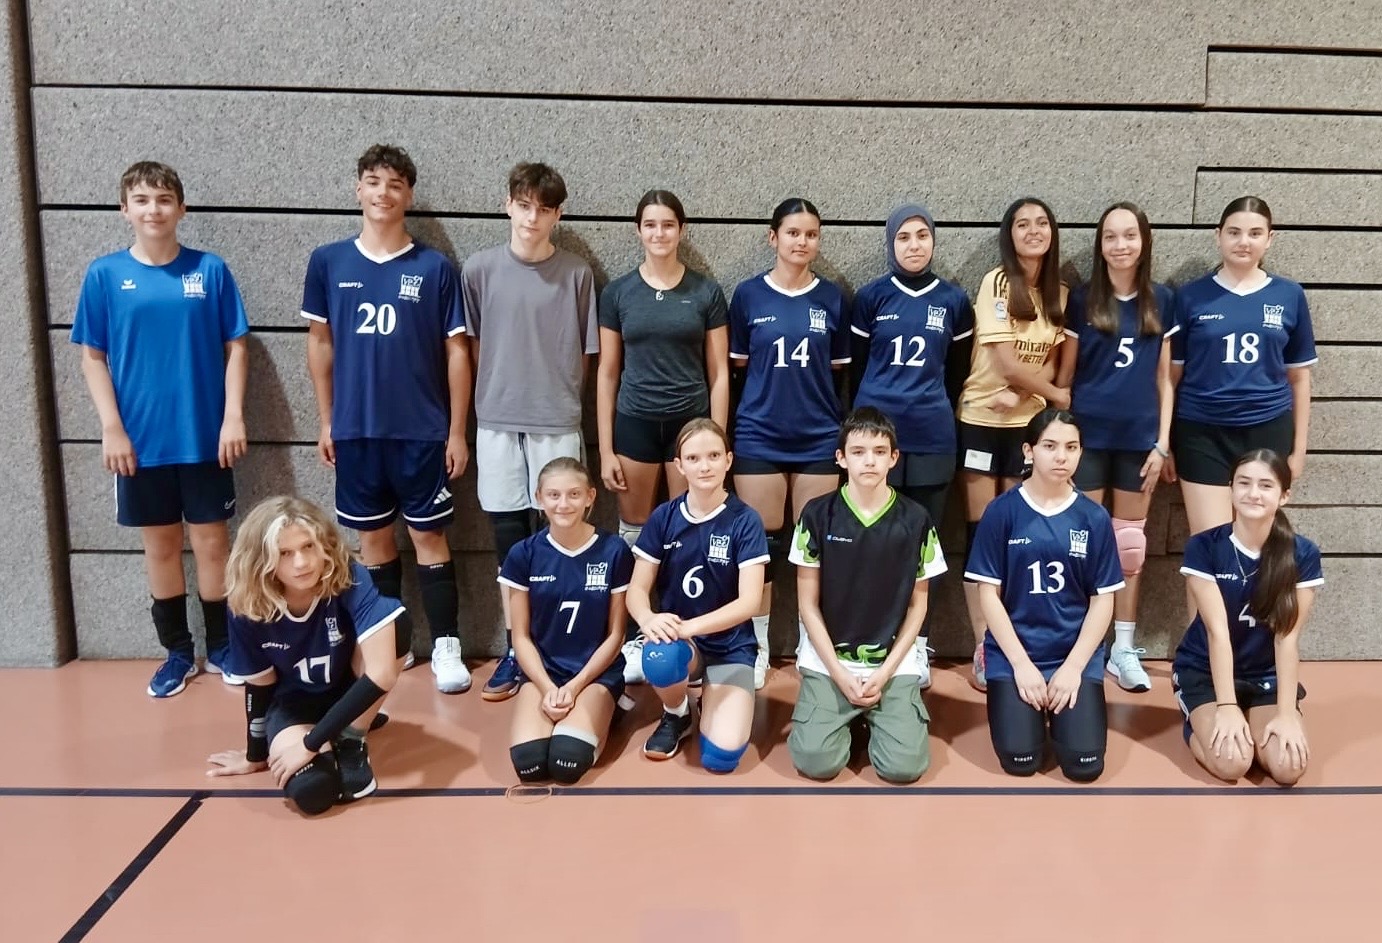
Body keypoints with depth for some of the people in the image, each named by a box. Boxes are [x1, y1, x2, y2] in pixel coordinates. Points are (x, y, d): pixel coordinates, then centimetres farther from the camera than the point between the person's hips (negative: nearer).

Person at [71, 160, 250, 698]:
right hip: (140, 440, 1)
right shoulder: (105, 275, 0)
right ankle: (177, 652, 25)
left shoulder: (210, 270, -1)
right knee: (160, 544, 11)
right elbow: (93, 359, 2)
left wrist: (233, 417, -7)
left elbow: (235, 348, 1)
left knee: (212, 541, 7)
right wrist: (112, 428, -6)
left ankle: (220, 647, 23)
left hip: (204, 436, -1)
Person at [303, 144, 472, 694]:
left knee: (428, 535, 3)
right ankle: (388, 640, 25)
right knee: (373, 535, 12)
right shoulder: (327, 262, 3)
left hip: (422, 429, -2)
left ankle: (445, 646, 12)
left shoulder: (434, 267, -3)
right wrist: (326, 420, 7)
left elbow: (456, 351, -1)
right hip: (355, 429, 2)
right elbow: (320, 342, 9)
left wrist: (457, 430, -3)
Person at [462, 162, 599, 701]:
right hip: (497, 421, 1)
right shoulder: (479, 269, 1)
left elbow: (585, 354, 6)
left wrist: (558, 394, 6)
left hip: (557, 422, -1)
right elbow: (473, 346, 10)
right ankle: (516, 650, 19)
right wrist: (499, 391, 8)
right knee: (509, 537, 8)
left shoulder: (576, 274, -1)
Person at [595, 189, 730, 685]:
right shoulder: (617, 292, 3)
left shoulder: (706, 292, 1)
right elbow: (607, 372, 4)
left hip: (690, 422, 0)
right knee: (634, 535, 6)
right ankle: (635, 636, 17)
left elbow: (719, 373, 2)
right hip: (635, 424, 1)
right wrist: (605, 448, 0)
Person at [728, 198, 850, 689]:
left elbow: (840, 370, 8)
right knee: (761, 544, 5)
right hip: (759, 436, -1)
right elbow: (735, 366, 5)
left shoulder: (832, 297, 4)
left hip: (819, 437, 1)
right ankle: (757, 649, 18)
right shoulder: (748, 294, 2)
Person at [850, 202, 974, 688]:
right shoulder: (871, 296, 2)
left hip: (931, 437, 1)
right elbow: (857, 365, 9)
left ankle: (918, 644, 17)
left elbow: (957, 371, 13)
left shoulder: (954, 300, 5)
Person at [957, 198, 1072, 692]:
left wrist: (1022, 394, -14)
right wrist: (1060, 396, -4)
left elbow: (1054, 360, 6)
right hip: (982, 420, -4)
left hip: (1029, 423, 4)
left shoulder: (1059, 293, 6)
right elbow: (1006, 363, -15)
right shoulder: (997, 284, -10)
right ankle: (983, 650, 6)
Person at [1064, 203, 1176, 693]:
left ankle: (1124, 648, 18)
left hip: (1138, 437, 2)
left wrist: (1163, 443, 0)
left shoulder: (1161, 300, 4)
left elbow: (1163, 378, 6)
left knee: (1130, 542, 9)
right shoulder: (1081, 299, 0)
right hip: (1088, 435, -2)